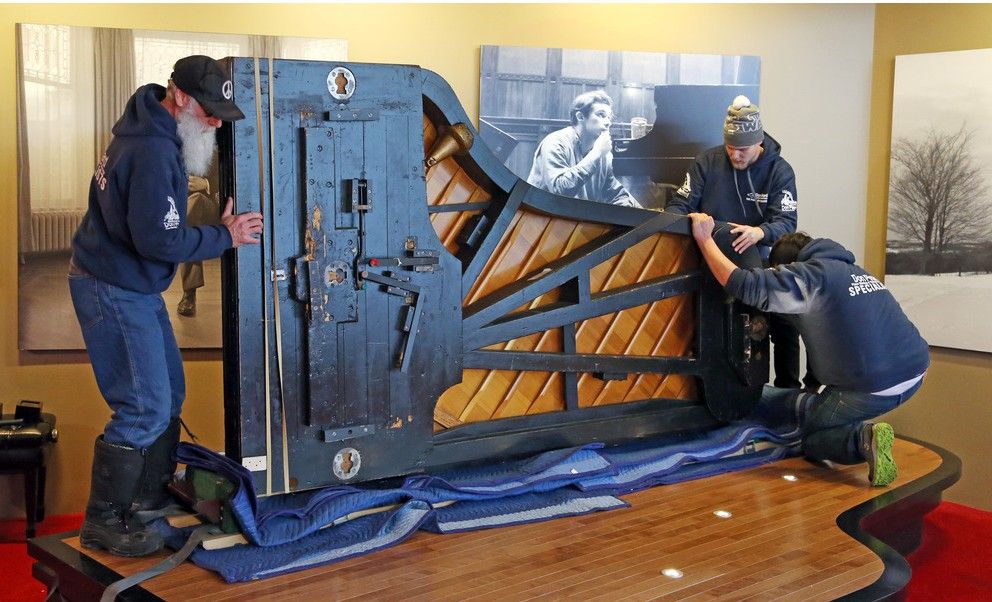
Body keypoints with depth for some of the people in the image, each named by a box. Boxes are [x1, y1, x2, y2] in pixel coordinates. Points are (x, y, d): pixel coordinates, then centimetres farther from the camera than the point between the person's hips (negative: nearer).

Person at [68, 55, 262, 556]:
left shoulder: (152, 130, 8)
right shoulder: (153, 150, -24)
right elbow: (158, 240, -26)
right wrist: (226, 237, -15)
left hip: (133, 288, 10)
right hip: (112, 290, -10)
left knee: (168, 391, 16)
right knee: (145, 408, -9)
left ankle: (149, 493, 30)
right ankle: (104, 521, 4)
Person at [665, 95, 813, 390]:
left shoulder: (779, 171, -3)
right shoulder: (707, 161, 0)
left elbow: (786, 222, -15)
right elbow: (679, 204, 0)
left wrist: (760, 232, -39)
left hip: (757, 256, 0)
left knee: (784, 318, -15)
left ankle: (788, 389, 7)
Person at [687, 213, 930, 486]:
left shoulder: (809, 274, -4)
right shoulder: (856, 271, 20)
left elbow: (743, 284, -12)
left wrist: (705, 238, -4)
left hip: (871, 387, -8)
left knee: (812, 437, 13)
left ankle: (863, 438, -9)